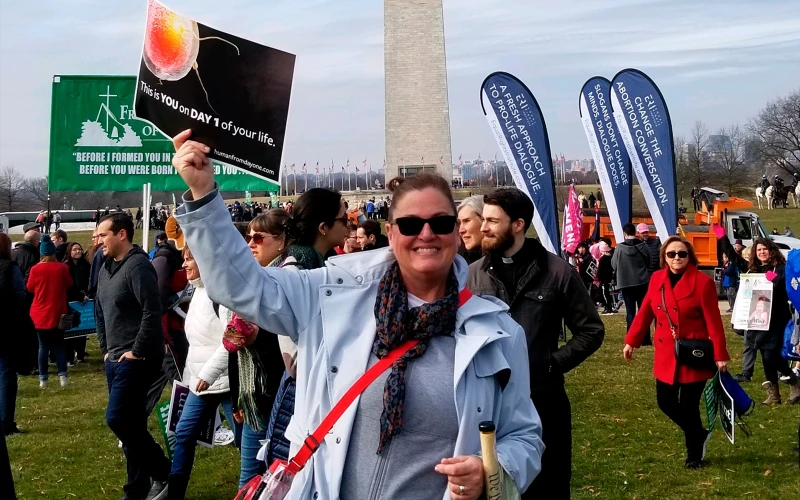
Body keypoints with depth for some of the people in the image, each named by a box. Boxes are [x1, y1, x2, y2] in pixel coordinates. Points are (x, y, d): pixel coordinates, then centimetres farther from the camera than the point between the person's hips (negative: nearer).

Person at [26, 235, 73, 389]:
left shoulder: (35, 269, -10)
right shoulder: (62, 267, -9)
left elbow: (30, 288, 4)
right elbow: (69, 285, 6)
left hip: (40, 314, 0)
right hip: (58, 313, 0)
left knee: (43, 346, 8)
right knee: (59, 344, 11)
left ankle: (43, 379, 7)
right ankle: (62, 375, 0)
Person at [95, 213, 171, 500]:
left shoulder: (137, 266, -15)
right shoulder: (107, 268, 13)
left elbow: (152, 312, -24)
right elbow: (100, 313, 23)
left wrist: (137, 352, -20)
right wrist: (105, 349, 16)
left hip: (136, 359, -9)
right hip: (115, 359, 9)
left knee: (117, 419, -14)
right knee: (129, 423, 11)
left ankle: (164, 472, 1)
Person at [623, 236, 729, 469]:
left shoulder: (702, 282, -12)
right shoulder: (657, 279, 3)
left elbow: (713, 322, -12)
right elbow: (645, 312, 9)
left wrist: (720, 355, -13)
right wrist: (631, 341, 8)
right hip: (666, 355, 5)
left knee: (689, 406, 1)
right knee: (666, 402, 10)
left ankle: (694, 454, 23)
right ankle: (699, 435, 36)